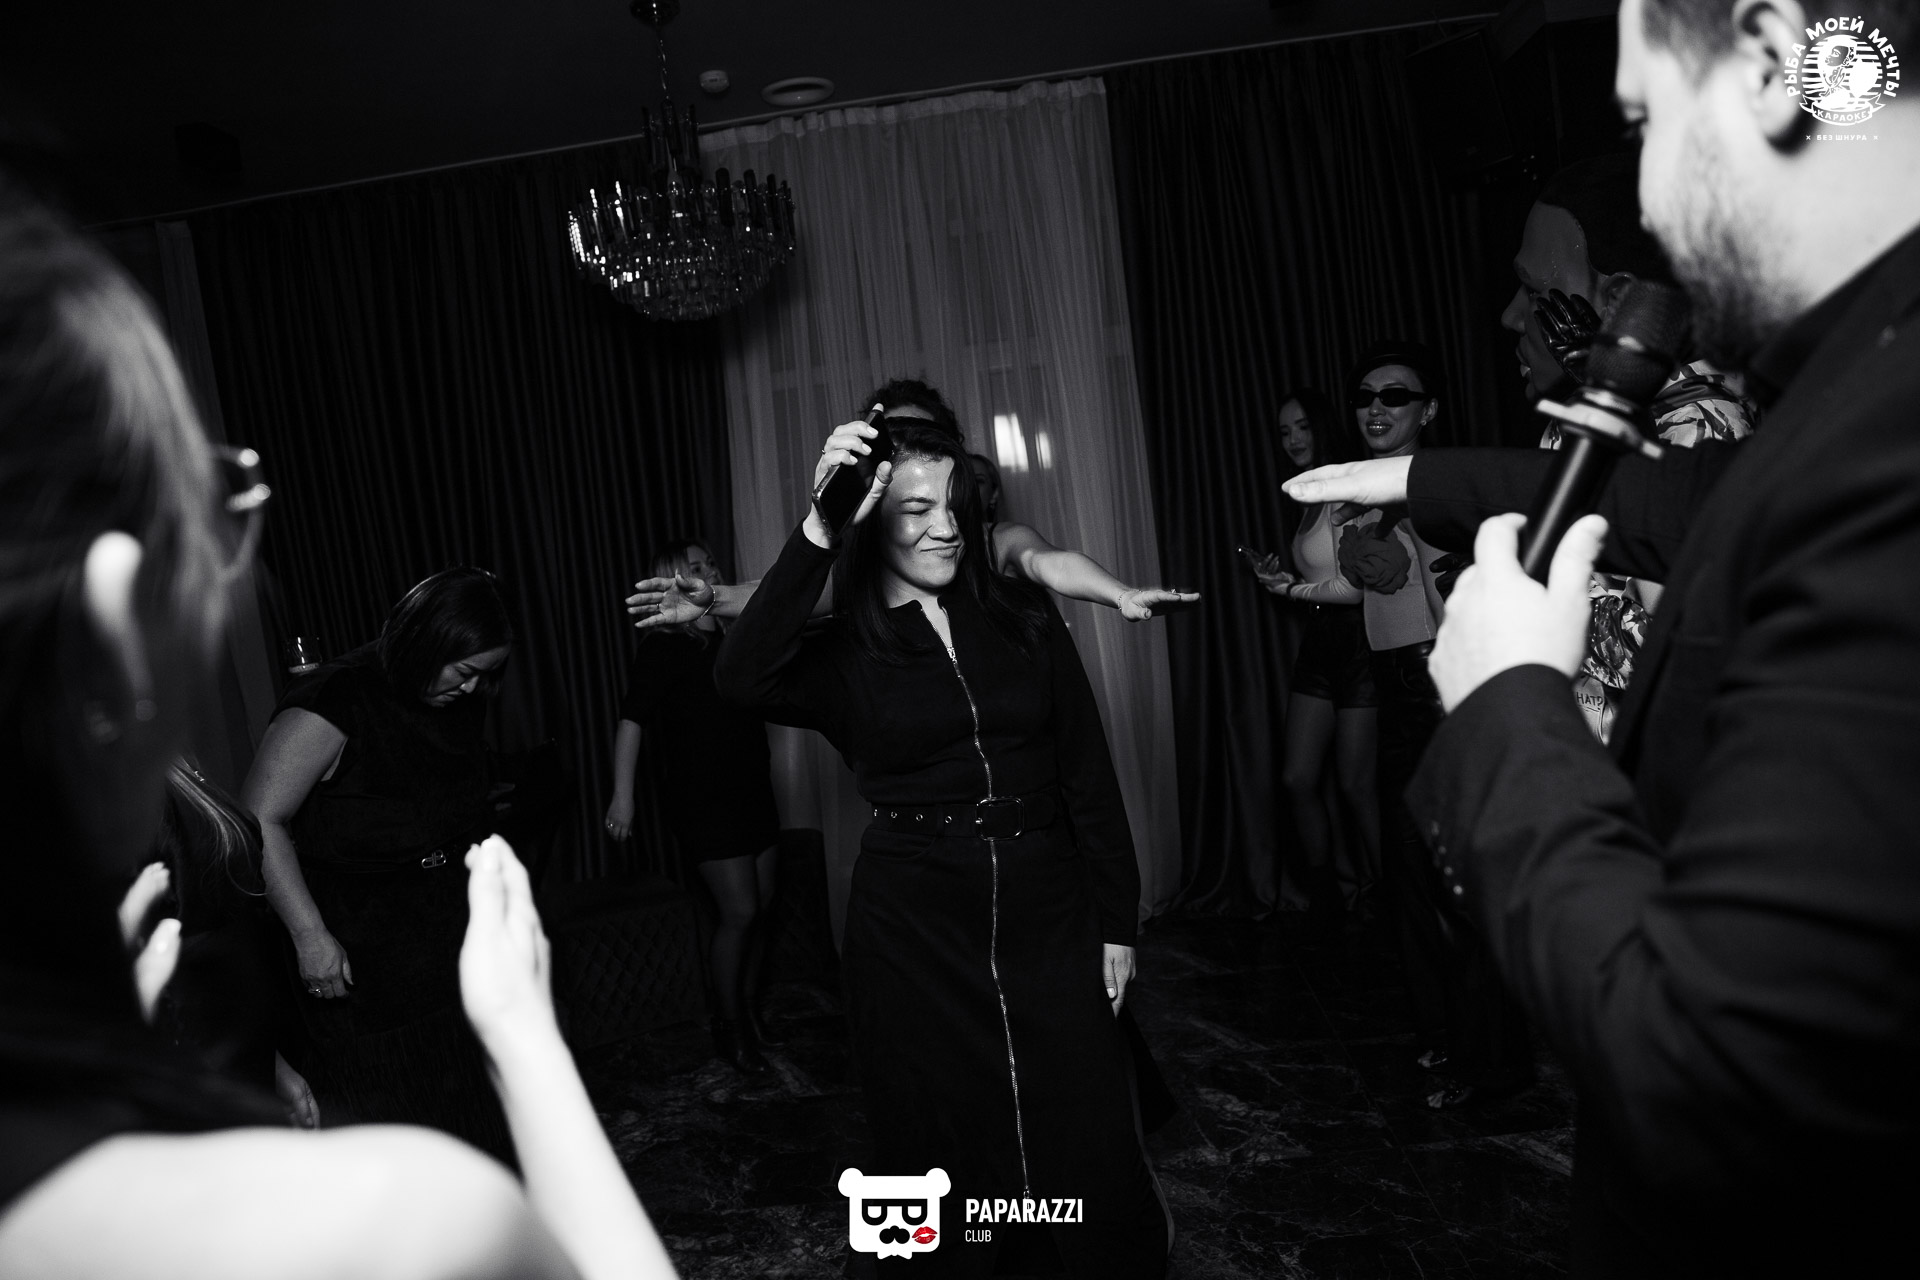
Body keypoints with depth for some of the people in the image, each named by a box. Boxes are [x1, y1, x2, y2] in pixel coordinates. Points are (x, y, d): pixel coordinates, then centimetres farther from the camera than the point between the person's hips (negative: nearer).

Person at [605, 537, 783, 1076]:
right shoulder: (664, 648, -10)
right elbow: (632, 720, -17)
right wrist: (622, 794, -23)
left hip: (753, 791, 7)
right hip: (702, 798, -6)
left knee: (760, 910, 9)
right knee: (740, 913, -7)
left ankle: (749, 1011, 25)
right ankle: (729, 1029, 10)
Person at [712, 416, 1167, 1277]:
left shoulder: (1025, 620, 3)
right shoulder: (841, 656, -3)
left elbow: (1089, 777, 5)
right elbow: (743, 679, -26)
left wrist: (1117, 921, 5)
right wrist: (819, 530, -31)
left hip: (1047, 921, 2)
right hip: (913, 935, -1)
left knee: (1090, 1154, 10)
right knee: (946, 1163, 14)